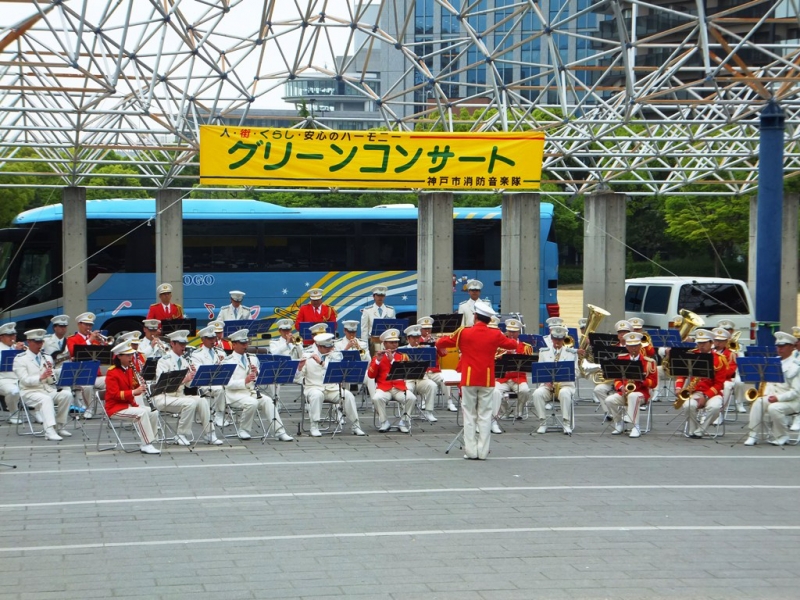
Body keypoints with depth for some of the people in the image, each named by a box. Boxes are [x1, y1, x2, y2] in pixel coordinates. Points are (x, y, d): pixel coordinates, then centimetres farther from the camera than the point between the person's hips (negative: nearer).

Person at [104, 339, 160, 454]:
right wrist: (134, 392, -28)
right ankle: (146, 445, -29)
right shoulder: (112, 372, -13)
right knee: (141, 413, -31)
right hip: (116, 408, -8)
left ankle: (148, 443, -9)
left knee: (153, 412, -11)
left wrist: (140, 386, -8)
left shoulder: (130, 370, 11)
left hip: (130, 405, 8)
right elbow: (115, 394, -20)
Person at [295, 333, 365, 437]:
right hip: (313, 388, -2)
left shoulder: (335, 354, 5)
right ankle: (314, 426, -27)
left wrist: (321, 362, -24)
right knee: (317, 395, -36)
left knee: (348, 395, -23)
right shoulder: (307, 356, -2)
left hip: (333, 389, 2)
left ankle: (355, 426, -11)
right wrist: (300, 366, -24)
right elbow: (297, 379, -5)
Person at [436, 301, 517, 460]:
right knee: (485, 415, 5)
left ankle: (471, 451, 2)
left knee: (469, 415, 6)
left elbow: (440, 343, 2)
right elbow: (513, 345, 15)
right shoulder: (495, 335, -1)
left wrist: (440, 350, 25)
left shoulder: (464, 333, -4)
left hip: (469, 379, -1)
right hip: (487, 380, 1)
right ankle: (483, 452, 2)